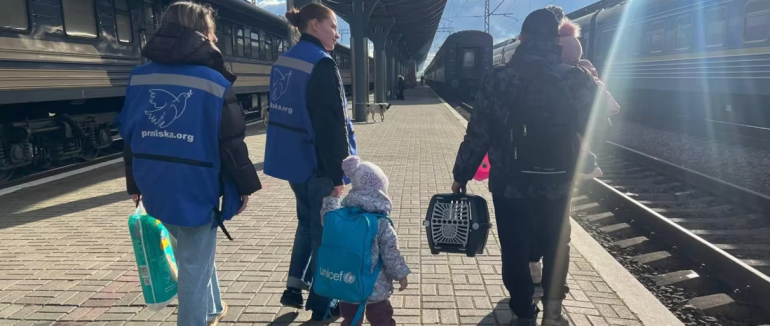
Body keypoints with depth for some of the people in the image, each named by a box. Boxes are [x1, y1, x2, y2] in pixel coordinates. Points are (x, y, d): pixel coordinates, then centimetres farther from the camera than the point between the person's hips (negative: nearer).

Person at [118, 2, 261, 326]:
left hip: (156, 188, 7)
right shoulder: (214, 81, -13)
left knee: (193, 255, 27)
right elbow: (232, 144, -14)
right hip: (196, 190, -6)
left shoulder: (139, 77, 3)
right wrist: (245, 186, -2)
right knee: (195, 267, 8)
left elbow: (129, 136, 8)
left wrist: (135, 184, 18)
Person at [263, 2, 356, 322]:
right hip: (316, 163, -8)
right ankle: (320, 304, 18)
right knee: (324, 231, 5)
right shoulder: (321, 64, -17)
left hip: (291, 159, 8)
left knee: (307, 222, 24)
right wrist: (338, 174, -17)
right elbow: (332, 125, -21)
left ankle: (294, 287, 29)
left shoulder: (283, 61, 10)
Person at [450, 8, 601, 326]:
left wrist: (460, 175, 3)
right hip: (558, 183, 2)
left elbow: (477, 134, -7)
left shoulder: (498, 78, -9)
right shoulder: (578, 79, -7)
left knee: (515, 252, 15)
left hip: (510, 184, -1)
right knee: (556, 248, 23)